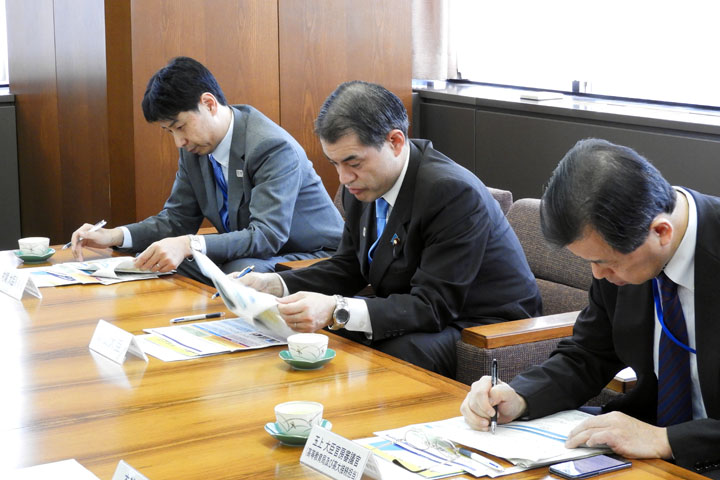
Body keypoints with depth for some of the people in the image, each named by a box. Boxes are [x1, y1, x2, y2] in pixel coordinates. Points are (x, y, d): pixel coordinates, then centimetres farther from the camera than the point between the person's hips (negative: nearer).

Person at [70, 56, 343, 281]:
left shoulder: (274, 148, -24)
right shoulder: (194, 148, 2)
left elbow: (267, 235, -32)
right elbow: (177, 219, 8)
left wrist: (189, 245, -44)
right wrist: (114, 236, -10)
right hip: (250, 257, 7)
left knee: (239, 271, -36)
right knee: (168, 268, -19)